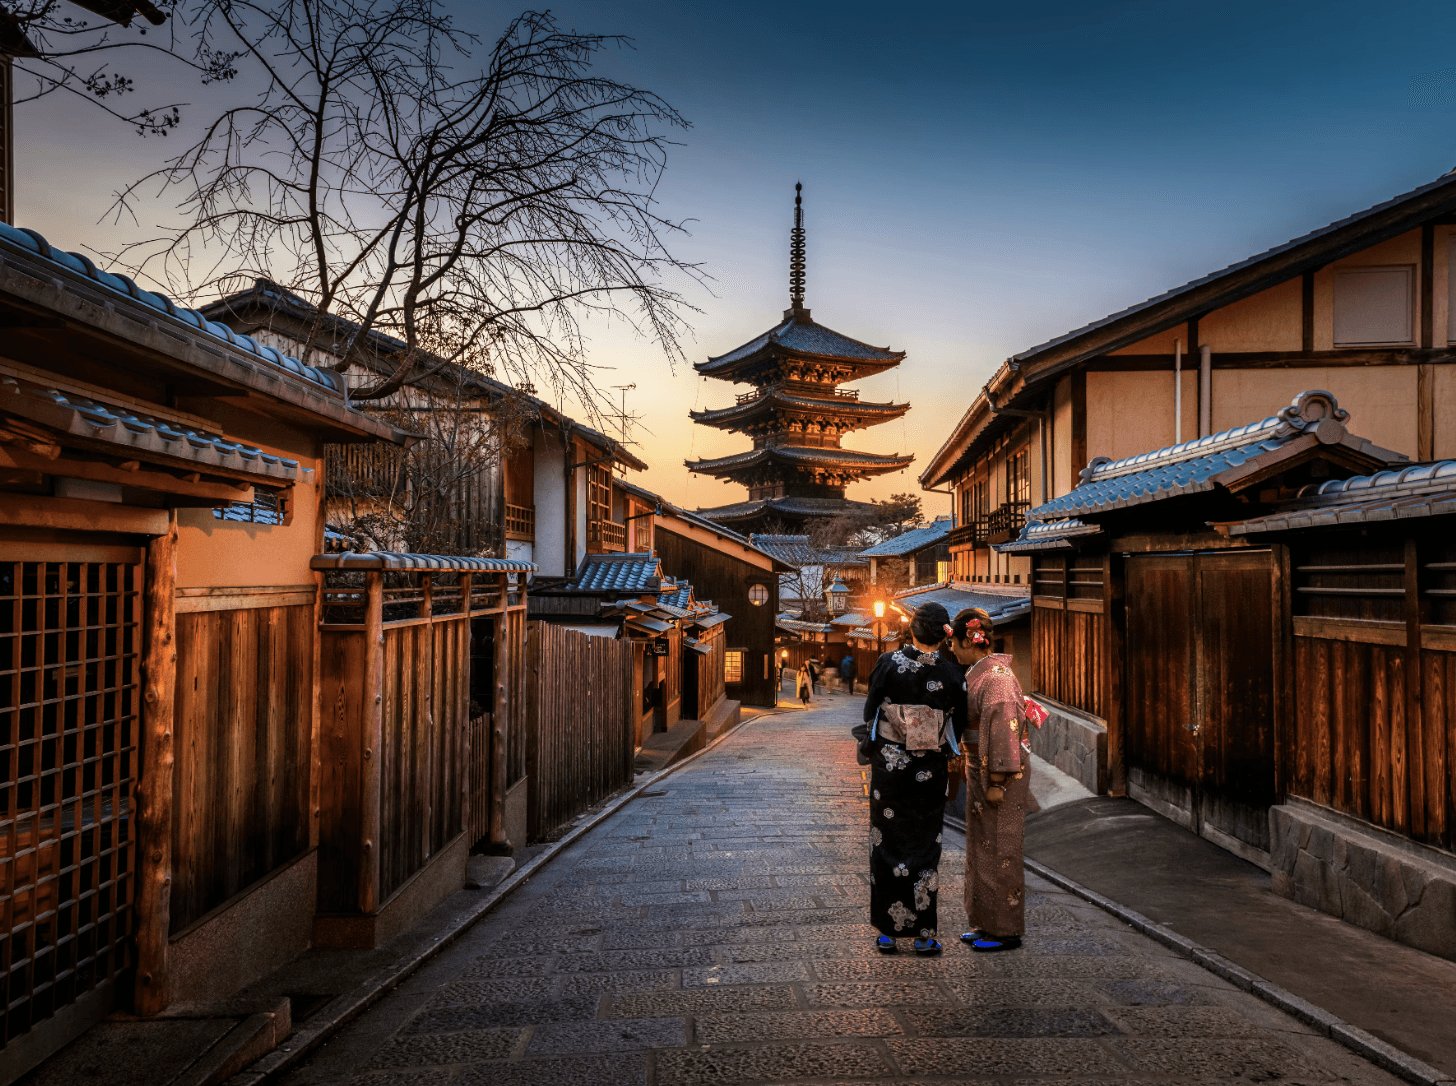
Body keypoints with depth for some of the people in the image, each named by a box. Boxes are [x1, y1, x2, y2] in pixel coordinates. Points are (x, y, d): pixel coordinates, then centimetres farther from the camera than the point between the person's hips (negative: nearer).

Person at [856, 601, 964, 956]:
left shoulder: (888, 663, -11)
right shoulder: (951, 674, -8)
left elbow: (870, 711, -3)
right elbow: (957, 727, 2)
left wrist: (871, 746, 13)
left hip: (888, 765, 0)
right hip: (929, 771, 1)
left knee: (887, 844, 10)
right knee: (925, 847, 10)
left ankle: (888, 931, 15)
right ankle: (923, 934, 14)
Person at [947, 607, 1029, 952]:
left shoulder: (996, 675, -19)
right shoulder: (980, 673, 11)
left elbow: (1004, 730, -22)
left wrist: (997, 782, -21)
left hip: (1000, 772, -10)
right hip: (981, 769, 10)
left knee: (999, 849, -1)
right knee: (982, 846, 15)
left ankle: (1007, 930, 10)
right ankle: (988, 923, 24)